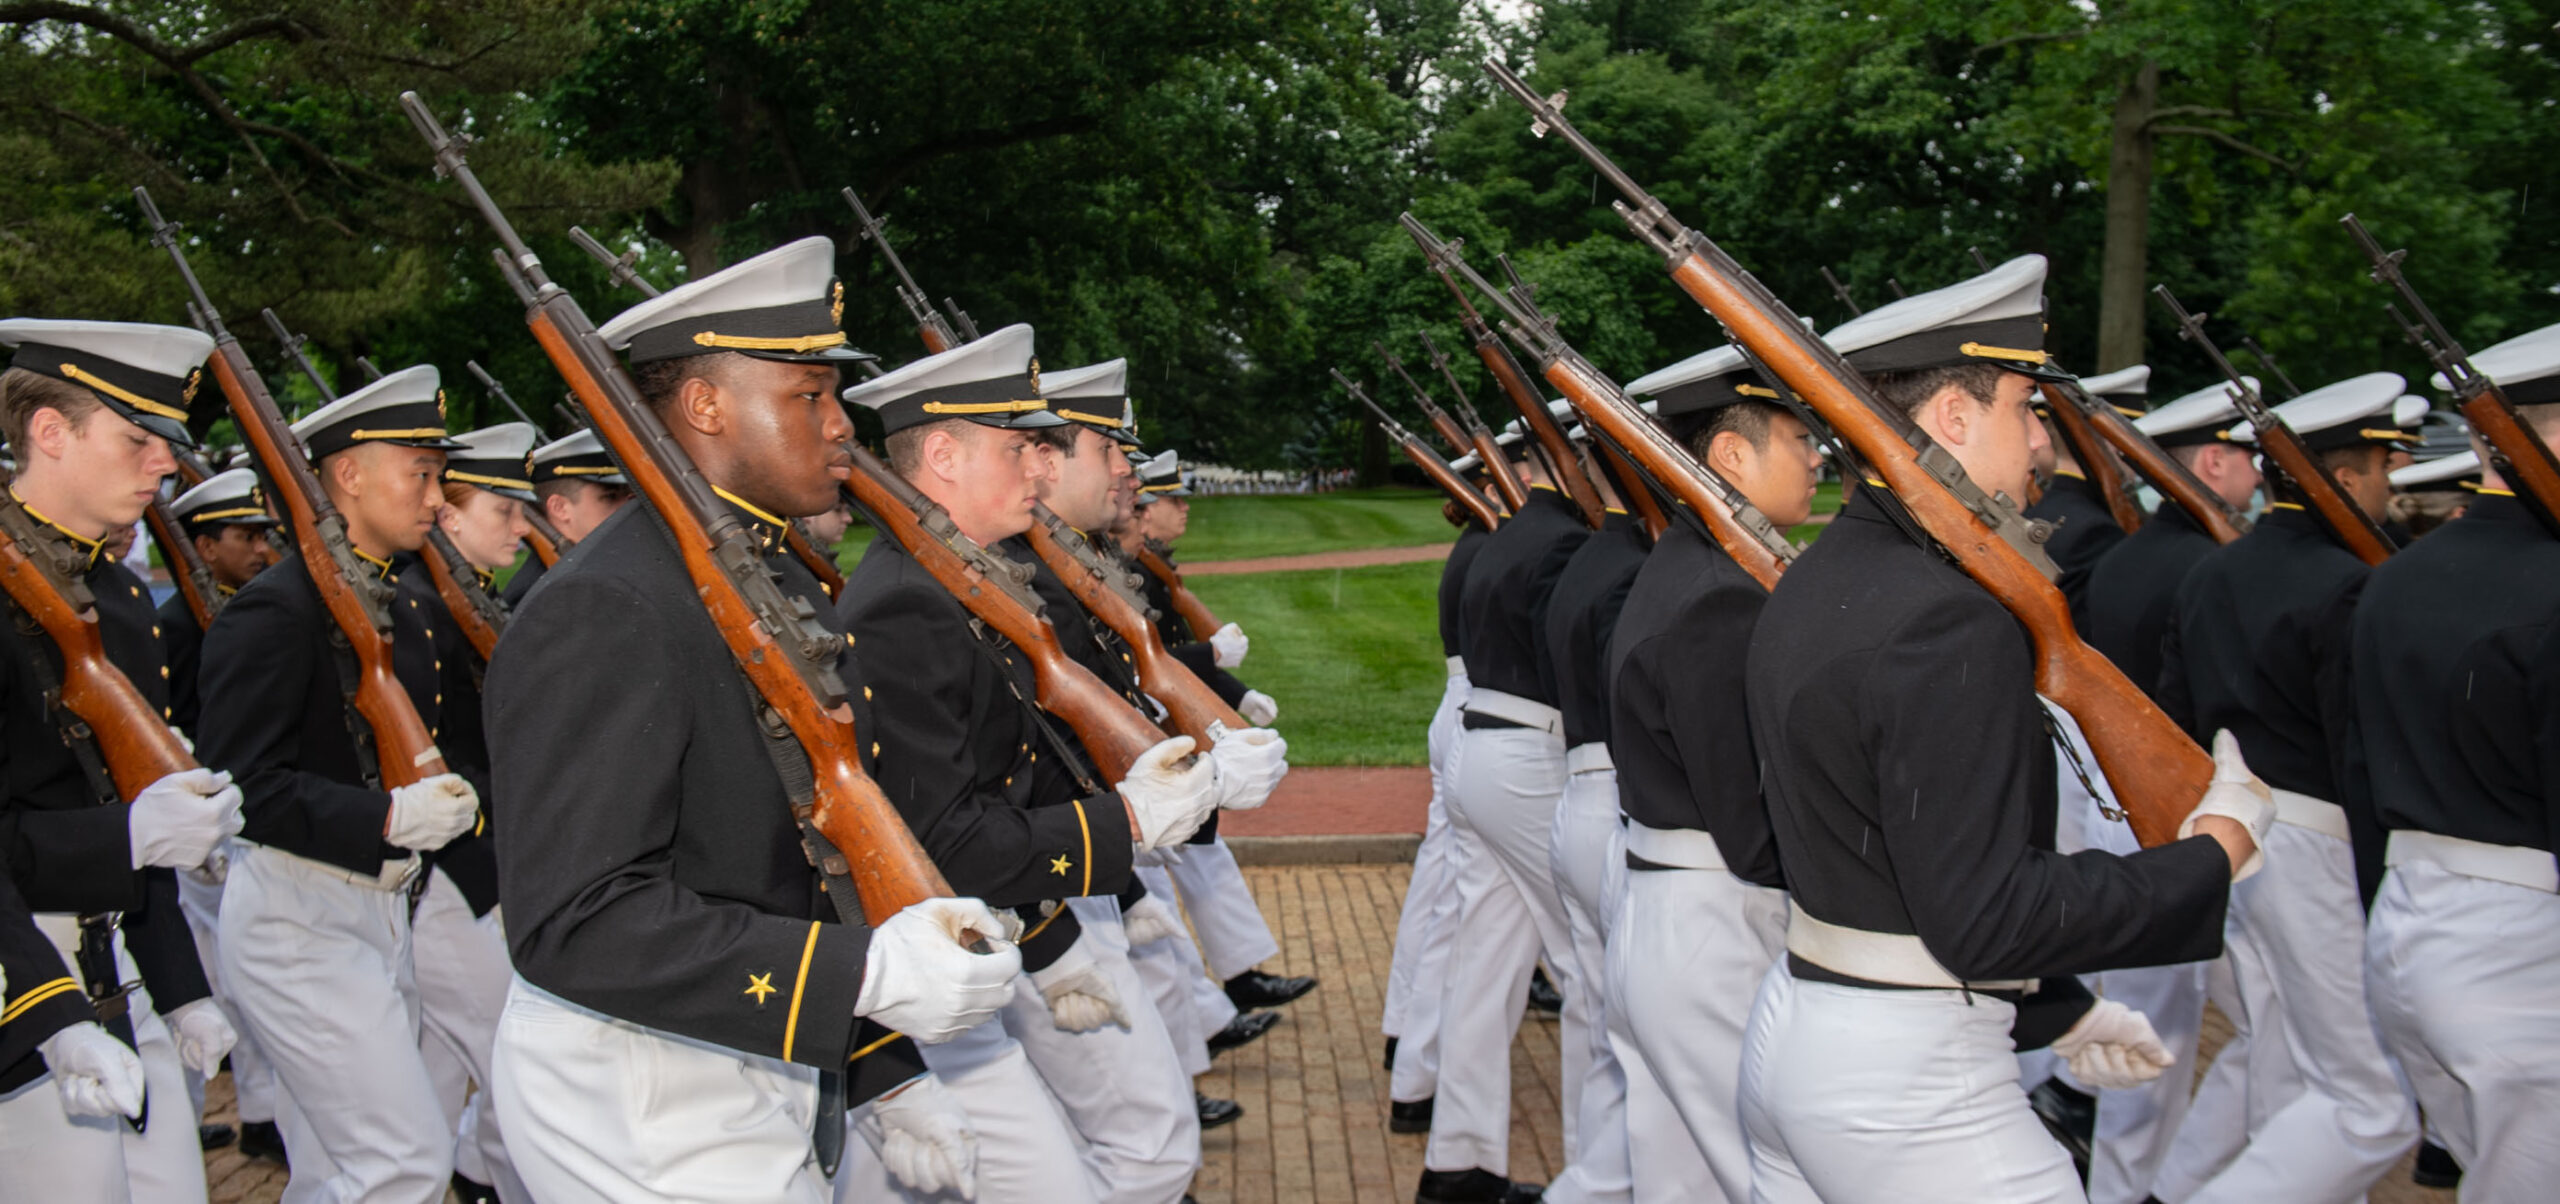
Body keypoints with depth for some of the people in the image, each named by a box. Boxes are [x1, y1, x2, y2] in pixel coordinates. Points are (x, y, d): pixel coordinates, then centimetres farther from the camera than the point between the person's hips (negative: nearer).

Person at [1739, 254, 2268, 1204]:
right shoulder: (1949, 624, -21)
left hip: (1789, 1034, 9)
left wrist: (2052, 1009, 19)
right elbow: (1986, 915, -24)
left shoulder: (1808, 587, 10)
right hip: (1907, 1085, -9)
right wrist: (2215, 851, -13)